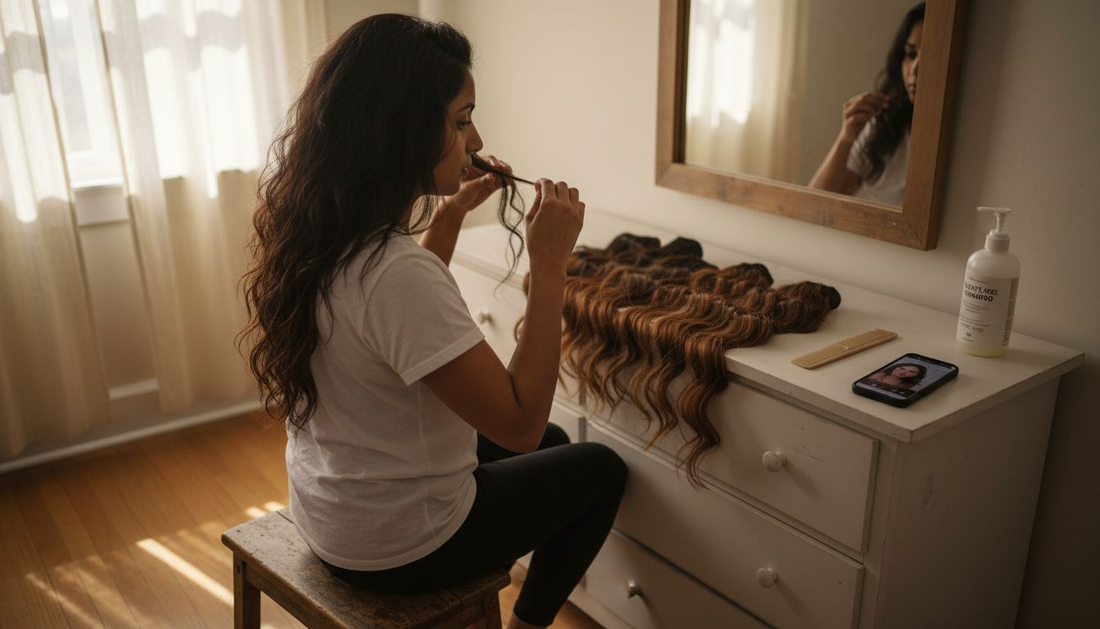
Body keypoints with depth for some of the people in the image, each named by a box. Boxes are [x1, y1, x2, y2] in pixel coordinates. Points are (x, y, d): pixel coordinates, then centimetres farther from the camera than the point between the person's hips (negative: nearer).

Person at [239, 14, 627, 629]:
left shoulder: (318, 233, -7)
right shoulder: (396, 272, -35)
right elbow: (519, 422, -28)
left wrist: (451, 211, 4)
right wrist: (549, 263, -26)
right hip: (395, 543, -8)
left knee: (551, 446, 26)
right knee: (602, 470, 14)